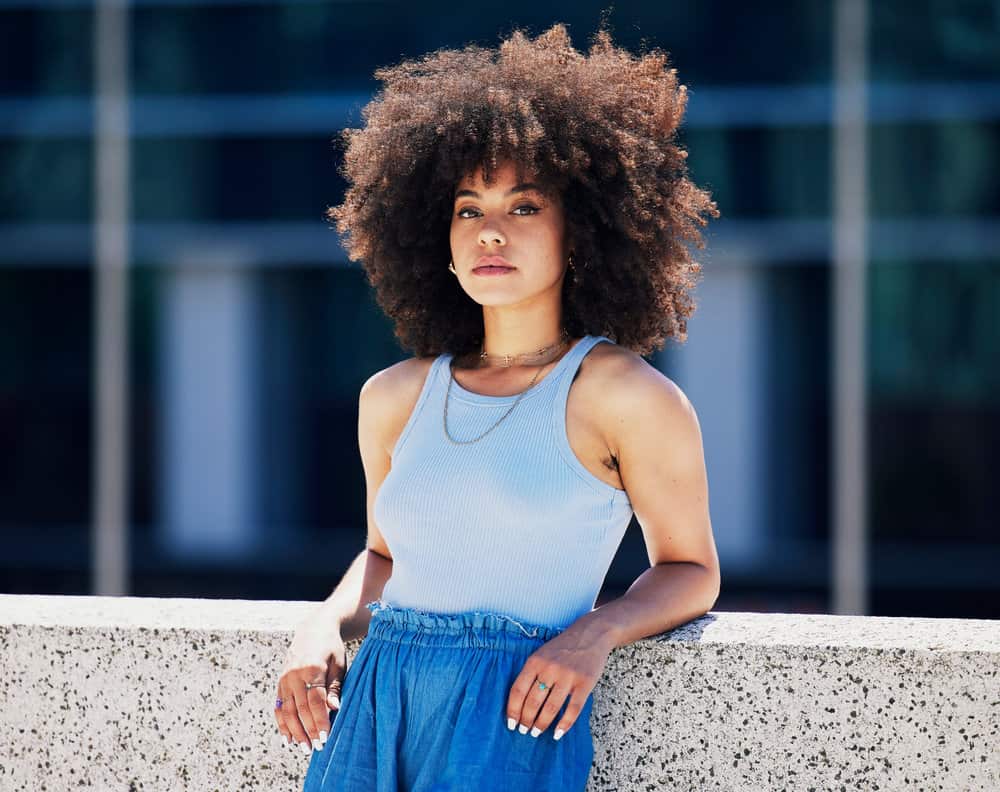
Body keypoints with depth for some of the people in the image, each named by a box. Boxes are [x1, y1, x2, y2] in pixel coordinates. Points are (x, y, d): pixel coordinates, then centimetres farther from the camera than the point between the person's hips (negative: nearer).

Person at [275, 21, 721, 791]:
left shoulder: (623, 395, -1)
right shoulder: (395, 398, 13)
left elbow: (690, 570, 6)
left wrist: (595, 633, -12)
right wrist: (323, 628, 8)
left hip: (514, 715, -4)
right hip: (371, 708, 4)